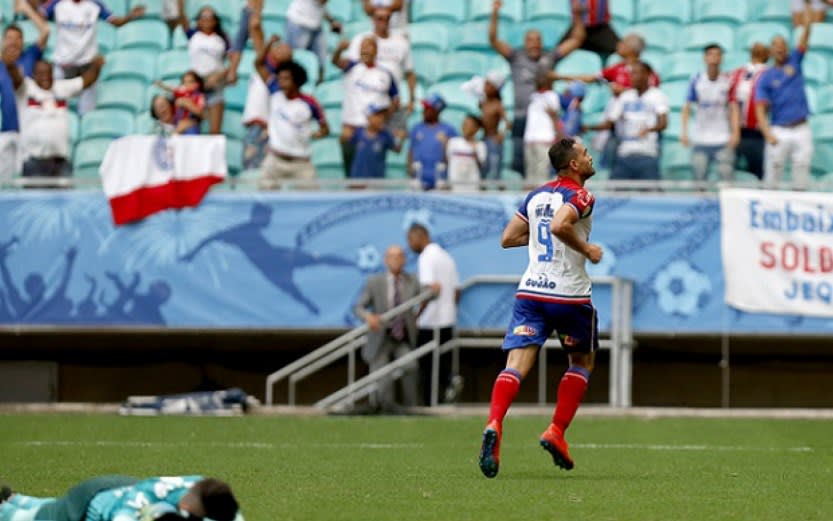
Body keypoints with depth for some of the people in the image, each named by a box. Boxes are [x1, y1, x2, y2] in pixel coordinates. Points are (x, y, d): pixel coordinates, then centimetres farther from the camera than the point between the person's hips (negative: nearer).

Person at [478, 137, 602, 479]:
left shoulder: (535, 196, 13)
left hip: (530, 293, 4)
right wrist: (586, 249, -13)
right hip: (570, 294, -4)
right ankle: (556, 432, 9)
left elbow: (508, 238, 15)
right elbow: (560, 225, -27)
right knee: (582, 362, 20)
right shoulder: (580, 196, -8)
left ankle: (494, 424, -34)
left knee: (516, 365, -8)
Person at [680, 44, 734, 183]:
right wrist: (684, 132, -6)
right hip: (701, 141, 1)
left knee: (727, 180, -7)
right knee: (699, 180, 3)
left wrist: (734, 134, -12)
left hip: (724, 141, -1)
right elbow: (687, 108, 4)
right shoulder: (696, 81, 2)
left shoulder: (728, 81, 0)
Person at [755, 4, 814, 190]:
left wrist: (807, 26, -24)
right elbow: (760, 110, -5)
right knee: (773, 171, -5)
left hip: (801, 130, 2)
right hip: (779, 131, -2)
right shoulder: (766, 78, 2)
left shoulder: (794, 61, 10)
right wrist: (768, 134, -17)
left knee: (802, 169, 1)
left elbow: (803, 43, -6)